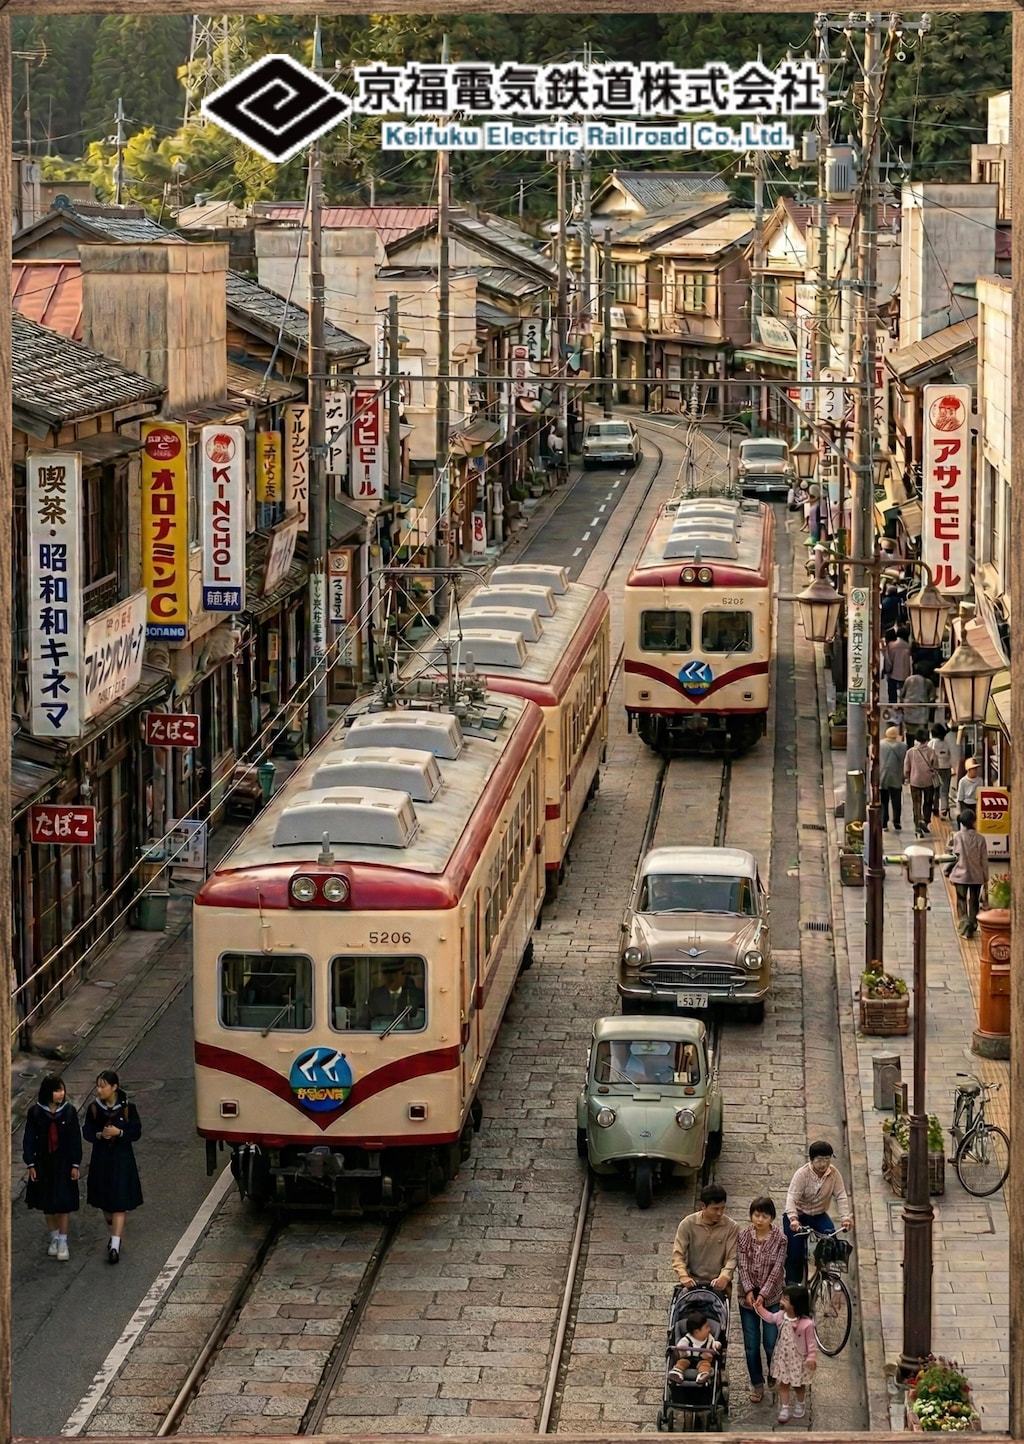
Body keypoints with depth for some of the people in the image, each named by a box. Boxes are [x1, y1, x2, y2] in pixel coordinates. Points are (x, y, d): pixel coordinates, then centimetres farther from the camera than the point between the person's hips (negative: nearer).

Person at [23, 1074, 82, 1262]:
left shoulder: (69, 1112, -7)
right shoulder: (35, 1112, -8)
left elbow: (75, 1139, -2)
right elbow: (29, 1139, -2)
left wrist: (75, 1164, -3)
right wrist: (31, 1164, -5)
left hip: (64, 1163, -1)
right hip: (44, 1162, 1)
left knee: (63, 1203, 1)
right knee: (47, 1204, 11)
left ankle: (63, 1242, 11)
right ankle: (54, 1238, 28)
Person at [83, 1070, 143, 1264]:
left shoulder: (127, 1108, -9)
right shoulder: (94, 1108, -2)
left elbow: (136, 1133, -6)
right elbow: (87, 1132, 1)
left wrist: (119, 1132, -23)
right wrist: (100, 1135, -19)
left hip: (122, 1160, -3)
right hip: (101, 1159, 3)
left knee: (119, 1204, -7)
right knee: (105, 1203, 14)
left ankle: (115, 1246, -11)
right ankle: (115, 1235, 35)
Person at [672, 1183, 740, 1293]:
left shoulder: (732, 1227, -1)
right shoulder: (688, 1224, -1)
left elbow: (732, 1258, -5)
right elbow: (678, 1254, -4)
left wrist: (724, 1277, -25)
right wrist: (683, 1276, -22)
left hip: (718, 1285, 0)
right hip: (693, 1282, 0)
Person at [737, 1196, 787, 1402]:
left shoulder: (779, 1239, -10)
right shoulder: (744, 1237, -4)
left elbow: (776, 1269, -13)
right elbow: (742, 1265, -7)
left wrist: (763, 1294, -20)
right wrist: (749, 1290, -19)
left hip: (771, 1297, -2)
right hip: (748, 1297, 2)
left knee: (771, 1344, 0)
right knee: (751, 1345, 6)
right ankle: (757, 1385, 21)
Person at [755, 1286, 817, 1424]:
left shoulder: (806, 1323, -27)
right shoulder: (781, 1316, -10)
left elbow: (811, 1342, -17)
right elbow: (770, 1317, 13)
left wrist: (812, 1358, -16)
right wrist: (759, 1307, 7)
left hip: (798, 1359, -4)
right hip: (782, 1357, 4)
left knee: (798, 1384, 17)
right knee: (783, 1383, 8)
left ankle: (799, 1404, 41)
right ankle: (784, 1409, 17)